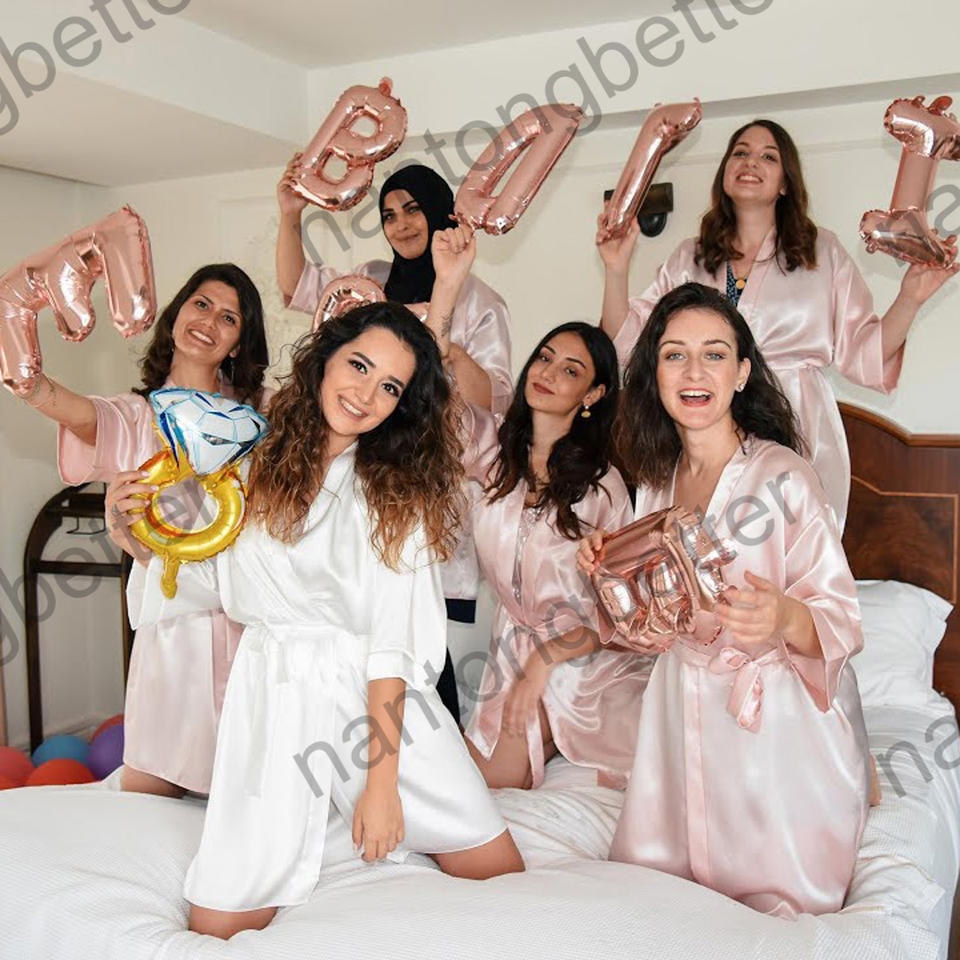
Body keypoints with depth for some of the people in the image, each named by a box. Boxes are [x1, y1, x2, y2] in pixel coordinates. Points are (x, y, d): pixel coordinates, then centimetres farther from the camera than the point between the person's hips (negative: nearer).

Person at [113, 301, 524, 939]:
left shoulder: (399, 491, 2)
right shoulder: (250, 463, 4)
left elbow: (394, 641, -8)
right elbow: (213, 583, 13)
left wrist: (382, 779, -14)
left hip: (383, 695, 0)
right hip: (279, 692, 0)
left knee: (502, 876, -2)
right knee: (220, 925, -8)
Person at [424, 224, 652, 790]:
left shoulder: (602, 484, -6)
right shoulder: (491, 446, -2)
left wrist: (545, 663, -16)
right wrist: (449, 281, -29)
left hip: (590, 653, -2)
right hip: (521, 646, 2)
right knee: (486, 777, -8)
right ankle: (555, 739, 19)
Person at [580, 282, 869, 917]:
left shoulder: (783, 476, -19)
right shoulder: (656, 483, 2)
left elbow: (842, 618, -19)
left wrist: (785, 619, -40)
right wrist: (610, 572, -6)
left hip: (778, 720, -6)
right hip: (684, 713, 6)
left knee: (773, 906, 6)